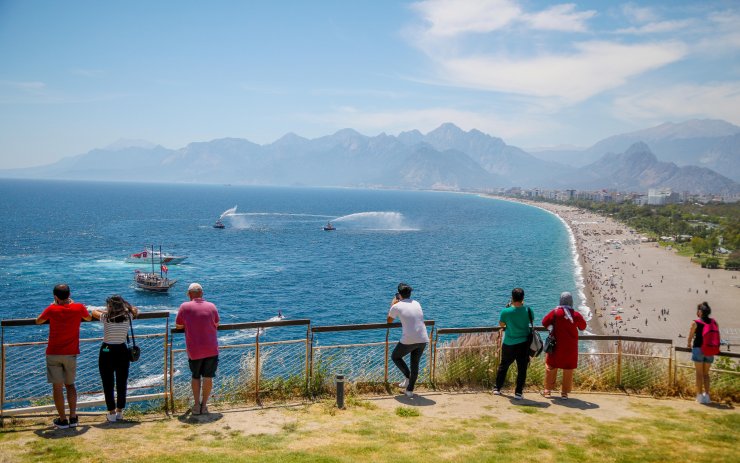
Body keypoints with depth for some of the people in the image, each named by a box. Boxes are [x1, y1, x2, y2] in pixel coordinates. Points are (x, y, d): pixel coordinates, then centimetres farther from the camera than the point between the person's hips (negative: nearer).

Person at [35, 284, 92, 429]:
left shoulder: (52, 309, -10)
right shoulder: (79, 308, -7)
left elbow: (38, 321, 8)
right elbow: (89, 318, 15)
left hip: (53, 353, -2)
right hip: (71, 353, 2)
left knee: (57, 386, 4)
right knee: (70, 384, 17)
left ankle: (63, 420, 6)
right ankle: (73, 417, 11)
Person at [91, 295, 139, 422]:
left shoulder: (106, 317, -10)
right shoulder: (127, 317, -5)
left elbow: (94, 312, 12)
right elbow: (135, 310, 19)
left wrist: (107, 311, 22)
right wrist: (123, 305, 20)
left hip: (107, 352, -2)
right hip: (122, 352, 2)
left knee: (108, 385, 6)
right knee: (122, 384, 13)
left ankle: (111, 413, 9)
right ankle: (120, 412, 20)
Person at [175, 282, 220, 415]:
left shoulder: (185, 307, -5)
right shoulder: (211, 306, 0)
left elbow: (178, 326, 5)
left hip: (194, 350, 0)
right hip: (211, 349, 1)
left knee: (195, 376, 16)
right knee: (208, 377, 10)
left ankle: (196, 405, 15)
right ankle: (204, 405, 14)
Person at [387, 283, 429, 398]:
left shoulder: (397, 306, -1)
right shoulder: (417, 304, 13)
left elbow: (389, 321, 17)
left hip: (408, 340, -5)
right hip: (423, 339, 5)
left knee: (395, 357, 21)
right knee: (415, 364, 19)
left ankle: (407, 376, 3)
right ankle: (410, 390, 20)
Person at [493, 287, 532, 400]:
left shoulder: (506, 312, -16)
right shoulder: (528, 310, -11)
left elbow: (501, 324, 1)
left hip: (509, 344, 0)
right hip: (524, 343, 0)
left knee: (503, 366, 17)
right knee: (522, 368, 9)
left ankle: (497, 388, 25)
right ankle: (518, 392, 9)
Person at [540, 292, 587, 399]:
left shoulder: (555, 312, -11)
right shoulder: (576, 315, -8)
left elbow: (544, 322, -6)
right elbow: (583, 327, 7)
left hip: (557, 345, -1)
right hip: (571, 347, 1)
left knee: (551, 366, 13)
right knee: (568, 369, 12)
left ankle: (548, 390, 17)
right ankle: (565, 392, 16)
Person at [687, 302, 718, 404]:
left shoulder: (695, 323, -7)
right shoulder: (714, 322, 3)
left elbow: (690, 337, 0)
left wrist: (690, 345, 21)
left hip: (698, 349, -3)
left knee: (699, 373, 4)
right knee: (706, 373, 14)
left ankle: (700, 396, 4)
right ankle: (706, 395, 11)